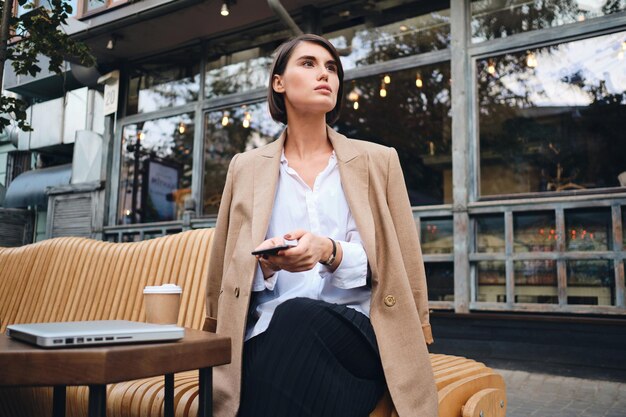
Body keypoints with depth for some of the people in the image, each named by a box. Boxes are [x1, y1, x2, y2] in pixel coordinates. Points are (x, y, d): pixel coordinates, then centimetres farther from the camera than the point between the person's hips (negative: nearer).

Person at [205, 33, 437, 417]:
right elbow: (228, 271, 12)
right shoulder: (246, 167, 13)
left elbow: (400, 265, 4)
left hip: (357, 330, 0)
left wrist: (331, 253, -16)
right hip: (271, 332, 1)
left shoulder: (379, 161, 11)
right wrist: (266, 264, -12)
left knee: (297, 317, -34)